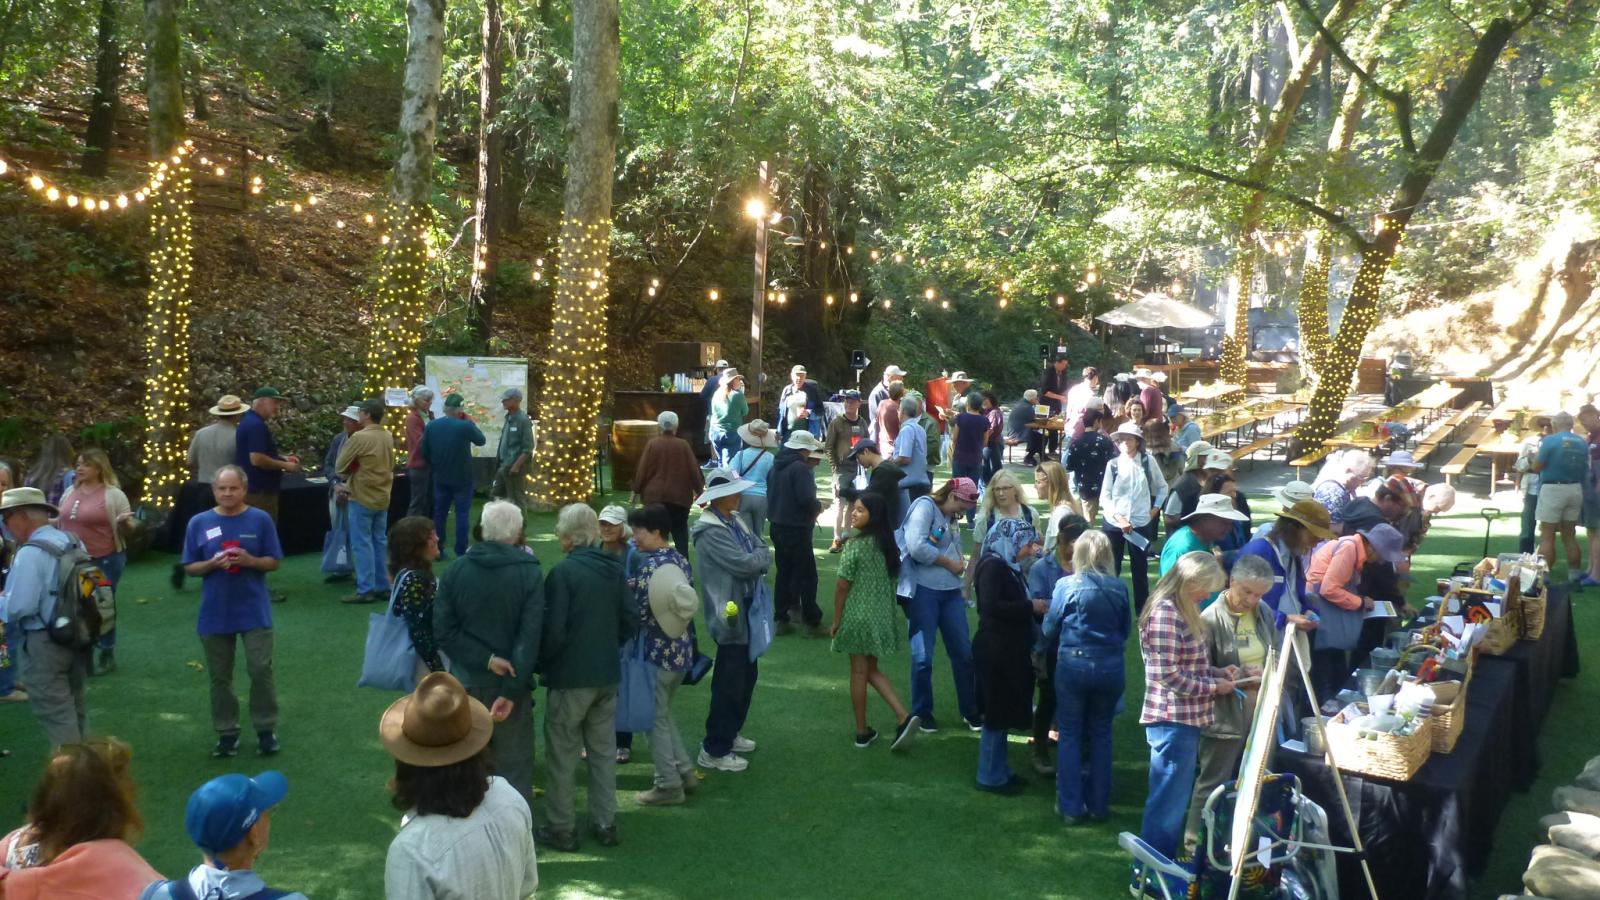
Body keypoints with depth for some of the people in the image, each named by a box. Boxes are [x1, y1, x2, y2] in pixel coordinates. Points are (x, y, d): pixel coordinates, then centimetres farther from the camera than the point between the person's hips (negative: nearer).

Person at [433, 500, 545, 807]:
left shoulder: (456, 571, -5)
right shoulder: (530, 574, -12)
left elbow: (443, 631, -9)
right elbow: (530, 639, -17)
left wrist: (486, 660, -11)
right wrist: (512, 690, -17)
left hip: (466, 682, 3)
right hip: (510, 684, -3)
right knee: (515, 766, 7)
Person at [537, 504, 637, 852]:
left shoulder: (563, 572, -18)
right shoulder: (614, 569, 1)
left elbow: (553, 630, -19)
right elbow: (631, 620, 5)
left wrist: (541, 661, -2)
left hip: (570, 677, -6)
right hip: (608, 674, 6)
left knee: (562, 754, 8)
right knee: (603, 750, 16)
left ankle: (561, 828, 16)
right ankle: (605, 823, 24)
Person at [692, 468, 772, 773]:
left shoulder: (735, 522, 9)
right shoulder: (711, 533, -19)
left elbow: (763, 558, 9)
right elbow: (745, 564, -24)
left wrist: (757, 558, -12)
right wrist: (761, 554, -6)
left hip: (749, 610, 9)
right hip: (731, 614, -9)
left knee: (747, 676, 19)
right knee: (728, 684, -2)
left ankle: (730, 734, 34)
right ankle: (714, 750, 8)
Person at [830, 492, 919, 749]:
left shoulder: (855, 544, -16)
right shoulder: (888, 543, 3)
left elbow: (842, 585, -14)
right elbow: (891, 580, 9)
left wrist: (836, 620, -5)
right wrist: (886, 612, 17)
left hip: (858, 616, -6)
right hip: (882, 616, 6)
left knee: (859, 672, 6)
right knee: (871, 670, 17)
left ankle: (862, 732, 14)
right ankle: (903, 717, 3)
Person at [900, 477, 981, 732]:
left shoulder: (951, 519, 17)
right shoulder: (925, 506, -8)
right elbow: (916, 547, -20)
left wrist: (959, 563, 0)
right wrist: (949, 563, -10)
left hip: (950, 591, 7)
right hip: (923, 590, -7)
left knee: (963, 652, 8)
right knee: (923, 656, 0)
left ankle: (970, 710, 21)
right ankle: (922, 713, 16)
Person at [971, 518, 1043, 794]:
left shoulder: (1010, 567, 11)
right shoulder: (992, 566, -15)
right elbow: (990, 605, -27)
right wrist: (1030, 606, -22)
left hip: (1010, 650, 9)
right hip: (995, 651, -9)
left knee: (1005, 711, 15)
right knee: (997, 712, -1)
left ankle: (1000, 770, 25)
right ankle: (990, 776, 9)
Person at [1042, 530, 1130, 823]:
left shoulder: (1066, 585, -10)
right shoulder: (1120, 588, -3)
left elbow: (1050, 628, -2)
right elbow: (1126, 629, 7)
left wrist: (1048, 649, 19)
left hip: (1073, 664, -2)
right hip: (1111, 667, 2)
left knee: (1070, 735, 9)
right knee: (1101, 734, 14)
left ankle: (1071, 806, 11)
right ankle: (1099, 805, 20)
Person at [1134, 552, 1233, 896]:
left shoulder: (1182, 610, 13)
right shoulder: (1165, 612, -18)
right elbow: (1169, 674, -21)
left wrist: (1219, 672, 5)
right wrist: (1214, 687, -12)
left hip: (1185, 719, 10)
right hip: (1172, 719, -10)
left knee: (1174, 800, 18)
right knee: (1168, 802, -1)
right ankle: (1150, 877, 10)